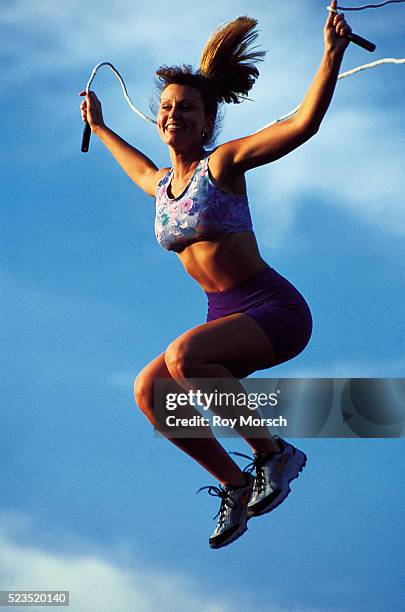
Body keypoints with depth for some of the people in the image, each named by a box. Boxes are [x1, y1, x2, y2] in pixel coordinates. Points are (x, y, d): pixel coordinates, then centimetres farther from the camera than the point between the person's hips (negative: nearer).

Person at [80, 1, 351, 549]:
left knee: (183, 356, -31)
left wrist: (332, 54, -29)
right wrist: (99, 127, 50)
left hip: (275, 309, -7)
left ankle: (273, 452, -16)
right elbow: (140, 169, 40)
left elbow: (302, 123, -19)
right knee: (150, 391, -10)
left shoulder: (222, 163, -7)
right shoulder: (162, 183, 12)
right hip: (226, 318, 7)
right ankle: (236, 484, 4)